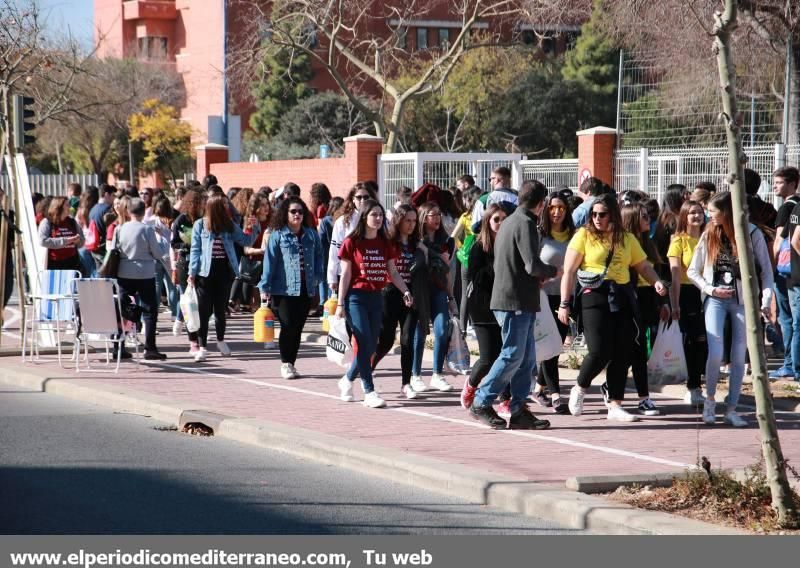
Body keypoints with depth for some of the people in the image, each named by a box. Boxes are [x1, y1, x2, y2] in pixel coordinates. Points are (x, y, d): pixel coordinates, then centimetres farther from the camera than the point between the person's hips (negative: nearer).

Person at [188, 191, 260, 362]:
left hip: (224, 271, 3)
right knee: (205, 310, -2)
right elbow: (195, 249, -2)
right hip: (205, 272, -3)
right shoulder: (200, 225, -2)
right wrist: (192, 272, -6)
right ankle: (201, 346, 2)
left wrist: (254, 228, -5)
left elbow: (245, 241, 10)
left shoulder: (229, 225, 7)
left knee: (220, 308, 11)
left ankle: (221, 341, 31)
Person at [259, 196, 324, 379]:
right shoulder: (277, 235, -2)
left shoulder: (311, 235, 9)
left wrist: (318, 278, 3)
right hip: (284, 289, -4)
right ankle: (285, 364, 8)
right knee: (288, 327, -6)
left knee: (298, 328, 6)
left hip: (306, 289, 4)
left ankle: (291, 363, 16)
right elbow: (269, 261, -4)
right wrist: (265, 287, -7)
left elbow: (318, 257, 14)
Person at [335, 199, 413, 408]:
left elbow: (393, 272, 10)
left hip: (376, 297, 5)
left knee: (371, 345, 7)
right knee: (364, 343, -12)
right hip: (356, 297, -5)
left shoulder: (385, 244, 8)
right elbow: (345, 275, -3)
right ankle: (369, 392, -10)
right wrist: (340, 303, -5)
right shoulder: (352, 243, -4)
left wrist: (405, 291, -6)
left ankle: (347, 379, 30)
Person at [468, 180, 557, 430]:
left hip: (508, 297, 10)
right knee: (513, 356, -6)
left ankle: (519, 410, 7)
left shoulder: (510, 222, 18)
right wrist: (554, 272, -1)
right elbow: (533, 265, -21)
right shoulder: (525, 224, -12)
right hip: (516, 301, -10)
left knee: (527, 358, 8)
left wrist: (537, 278, 19)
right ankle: (481, 403, -1)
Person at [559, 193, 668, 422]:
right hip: (594, 297, -4)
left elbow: (644, 266, 14)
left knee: (622, 354, 2)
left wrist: (656, 282, -7)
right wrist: (564, 304, -8)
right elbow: (569, 271, -2)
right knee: (599, 351, -14)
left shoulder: (627, 239, 13)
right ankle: (579, 390, 12)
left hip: (622, 298, 4)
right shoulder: (584, 236, 1)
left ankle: (615, 405, 10)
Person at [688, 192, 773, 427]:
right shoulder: (709, 235, 3)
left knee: (739, 356, 2)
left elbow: (766, 270, -2)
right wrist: (710, 289, -5)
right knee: (715, 353, -12)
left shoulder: (752, 234, -4)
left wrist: (766, 301, -11)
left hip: (744, 300, -1)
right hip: (716, 300, 1)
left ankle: (731, 409, 10)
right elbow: (692, 271, 10)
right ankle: (710, 400, 9)